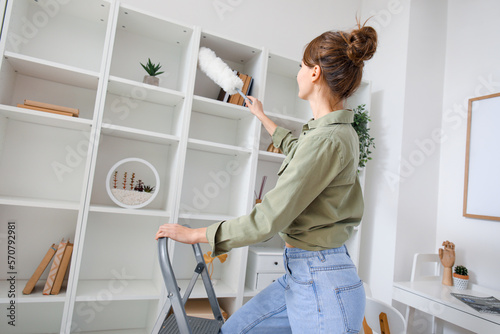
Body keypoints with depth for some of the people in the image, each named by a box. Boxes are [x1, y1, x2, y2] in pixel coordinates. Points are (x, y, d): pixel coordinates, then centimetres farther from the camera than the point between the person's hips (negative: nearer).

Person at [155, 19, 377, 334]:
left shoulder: (327, 139, -23)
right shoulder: (339, 131, 7)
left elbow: (268, 220, -23)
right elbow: (295, 146, 31)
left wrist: (193, 233, -10)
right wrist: (262, 116, 46)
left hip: (321, 282, -9)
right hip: (302, 274, 9)